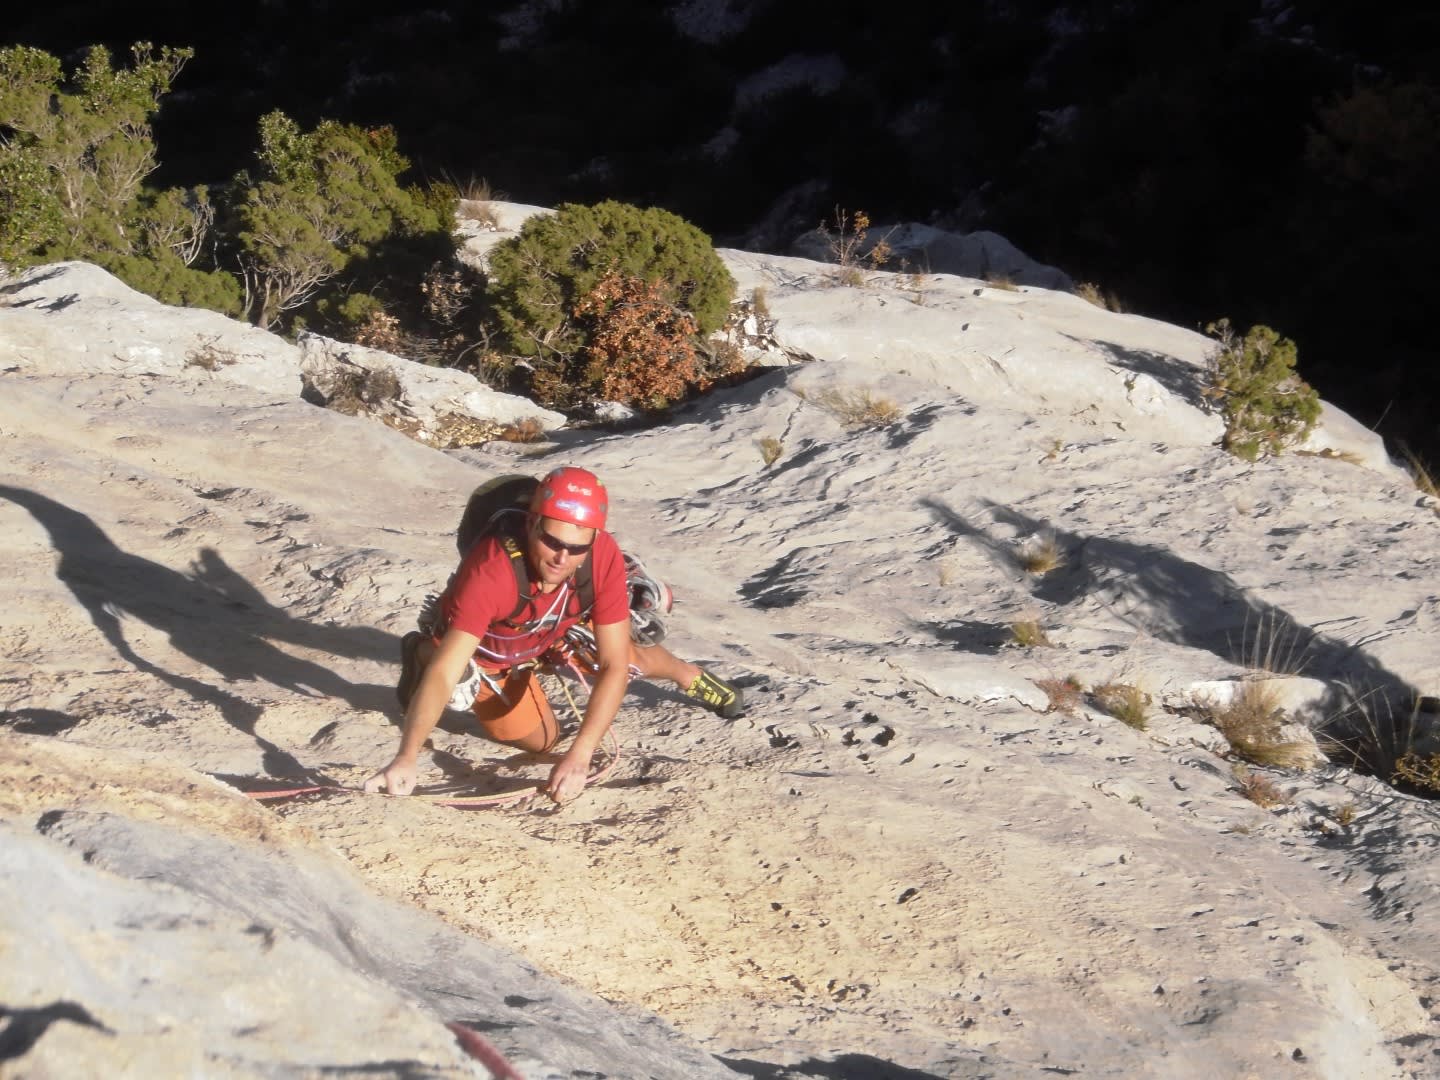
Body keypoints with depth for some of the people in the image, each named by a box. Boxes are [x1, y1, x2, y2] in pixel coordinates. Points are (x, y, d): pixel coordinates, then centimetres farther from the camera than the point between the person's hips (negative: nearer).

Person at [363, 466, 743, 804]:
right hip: (488, 649, -3)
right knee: (541, 739, 4)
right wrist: (406, 758, -63)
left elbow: (614, 666, -33)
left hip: (555, 629, 3)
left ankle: (689, 676, 43)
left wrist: (579, 756, -43)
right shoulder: (490, 571, -48)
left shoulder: (604, 556, -37)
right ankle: (423, 653, 18)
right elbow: (444, 673, -52)